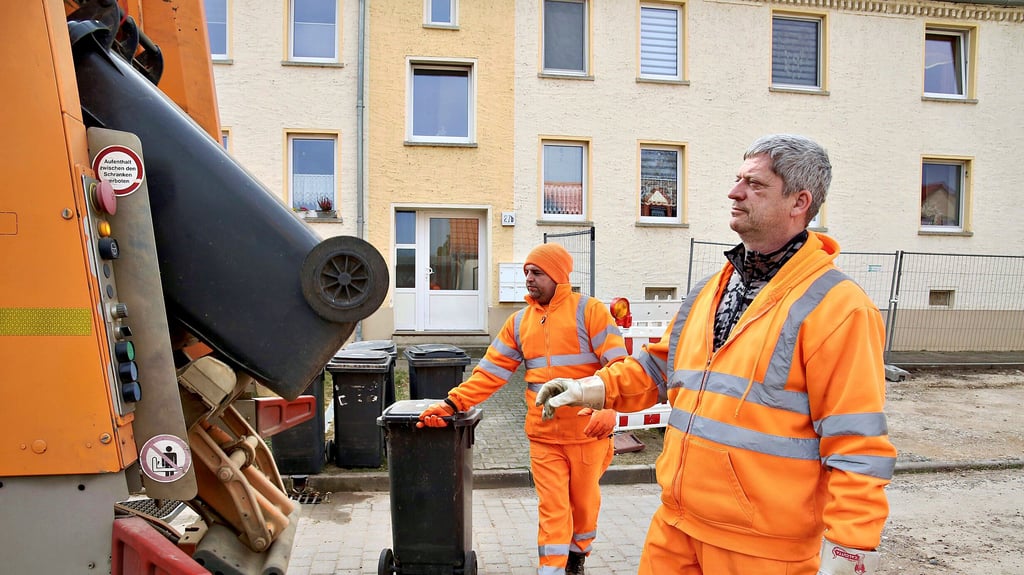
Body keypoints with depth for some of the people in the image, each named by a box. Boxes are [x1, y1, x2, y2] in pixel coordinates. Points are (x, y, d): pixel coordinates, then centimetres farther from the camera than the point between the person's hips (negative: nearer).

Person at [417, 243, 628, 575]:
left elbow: (617, 364, -13)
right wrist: (453, 403, -7)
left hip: (587, 432, -2)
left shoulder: (589, 311, -6)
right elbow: (491, 371, 3)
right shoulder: (519, 322, 7)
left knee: (584, 502, 16)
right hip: (543, 436, 2)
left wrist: (608, 407, -29)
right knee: (552, 509, 2)